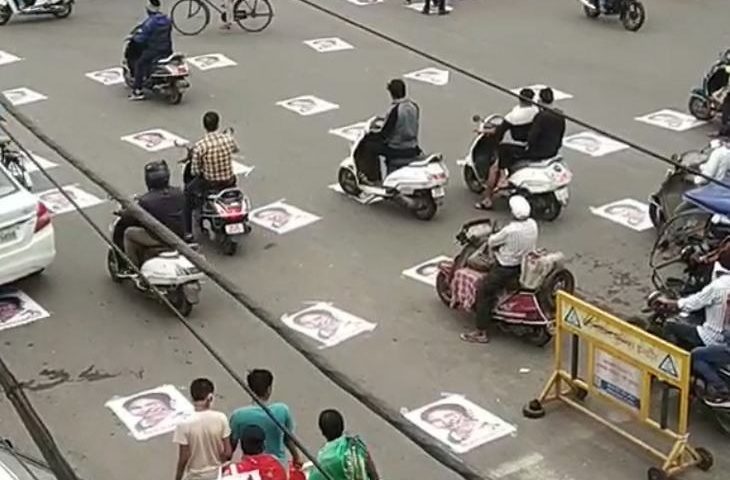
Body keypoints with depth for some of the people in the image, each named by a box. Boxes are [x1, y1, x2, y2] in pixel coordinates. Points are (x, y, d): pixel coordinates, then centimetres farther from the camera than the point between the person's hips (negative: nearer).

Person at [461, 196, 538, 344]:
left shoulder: (510, 230, -29)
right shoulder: (533, 224, -7)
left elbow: (492, 242, -14)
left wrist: (490, 239, 12)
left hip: (508, 268, -8)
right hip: (526, 266, 8)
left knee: (483, 292, 3)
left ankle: (481, 333, 5)